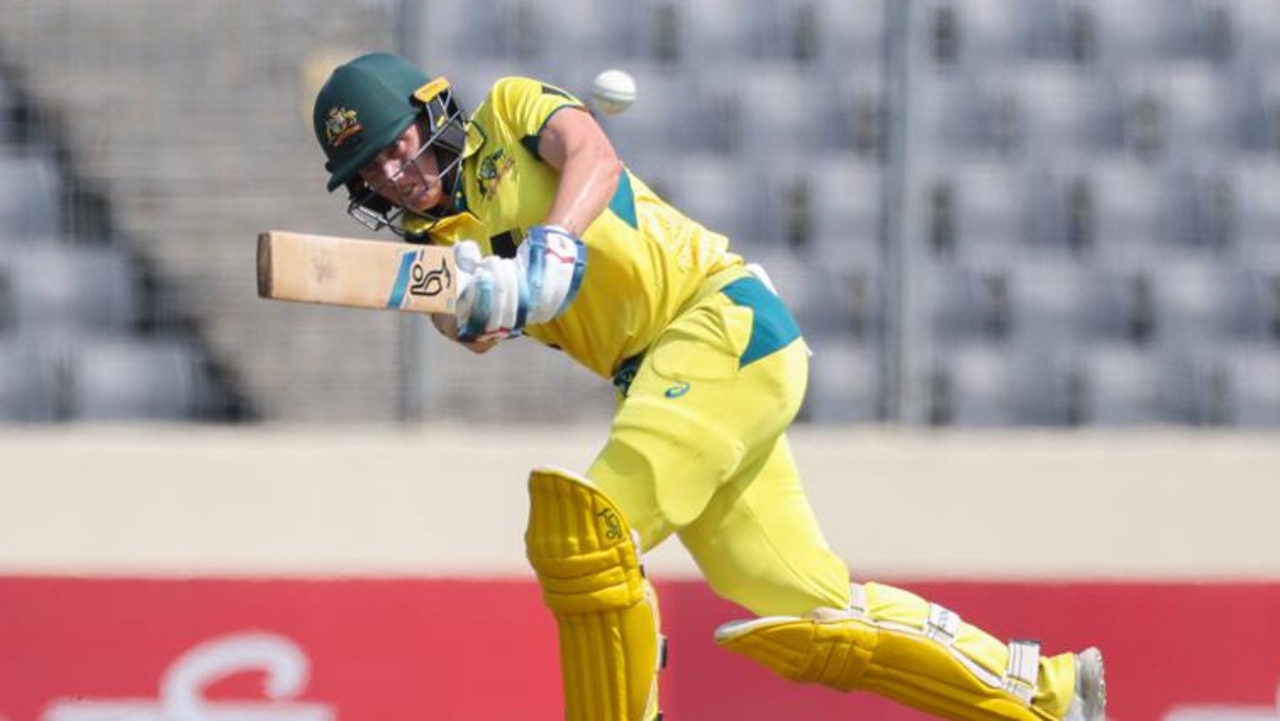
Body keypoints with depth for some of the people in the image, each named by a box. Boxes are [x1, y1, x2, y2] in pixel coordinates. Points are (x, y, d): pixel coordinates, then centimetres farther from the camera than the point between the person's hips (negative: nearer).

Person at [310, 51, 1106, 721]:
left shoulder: (510, 110, 1)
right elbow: (477, 326, -7)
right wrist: (474, 308, -31)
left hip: (727, 322, -8)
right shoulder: (433, 249, 14)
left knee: (586, 535, -21)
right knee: (806, 610, 5)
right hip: (657, 377, 8)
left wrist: (547, 249, -38)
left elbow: (594, 157, -20)